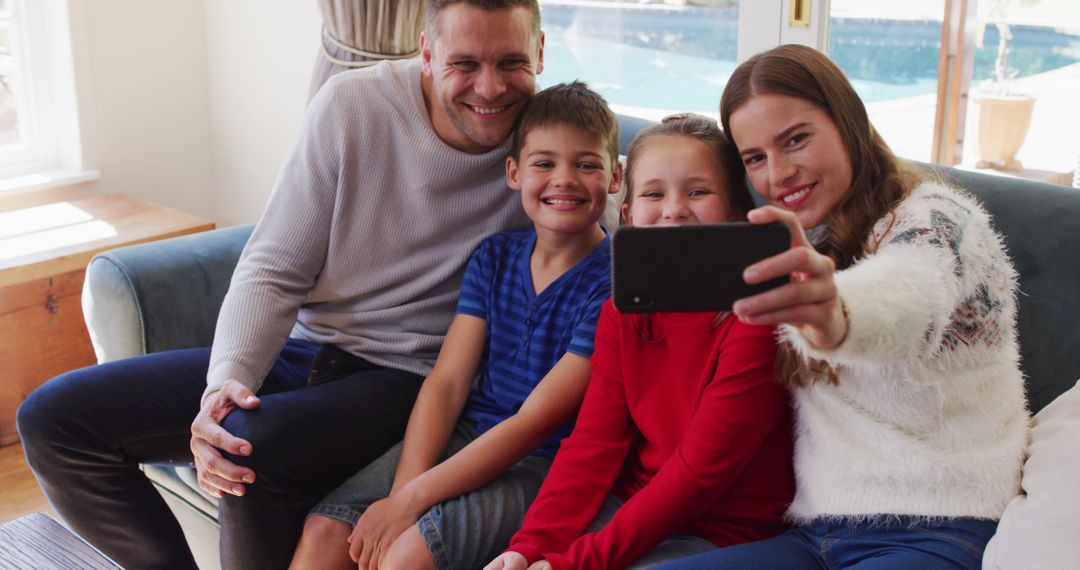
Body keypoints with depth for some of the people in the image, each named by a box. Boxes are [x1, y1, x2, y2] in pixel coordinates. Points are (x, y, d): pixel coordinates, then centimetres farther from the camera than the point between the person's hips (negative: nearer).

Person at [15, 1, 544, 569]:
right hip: (295, 351, 4)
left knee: (256, 443, -35)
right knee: (53, 418, -4)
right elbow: (273, 272, -7)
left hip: (400, 378, -3)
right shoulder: (352, 103, -8)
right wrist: (228, 378, -24)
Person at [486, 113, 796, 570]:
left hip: (724, 531, -5)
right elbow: (594, 442, -1)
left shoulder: (757, 315, -16)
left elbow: (700, 471, -19)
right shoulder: (622, 312, 4)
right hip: (631, 506, 6)